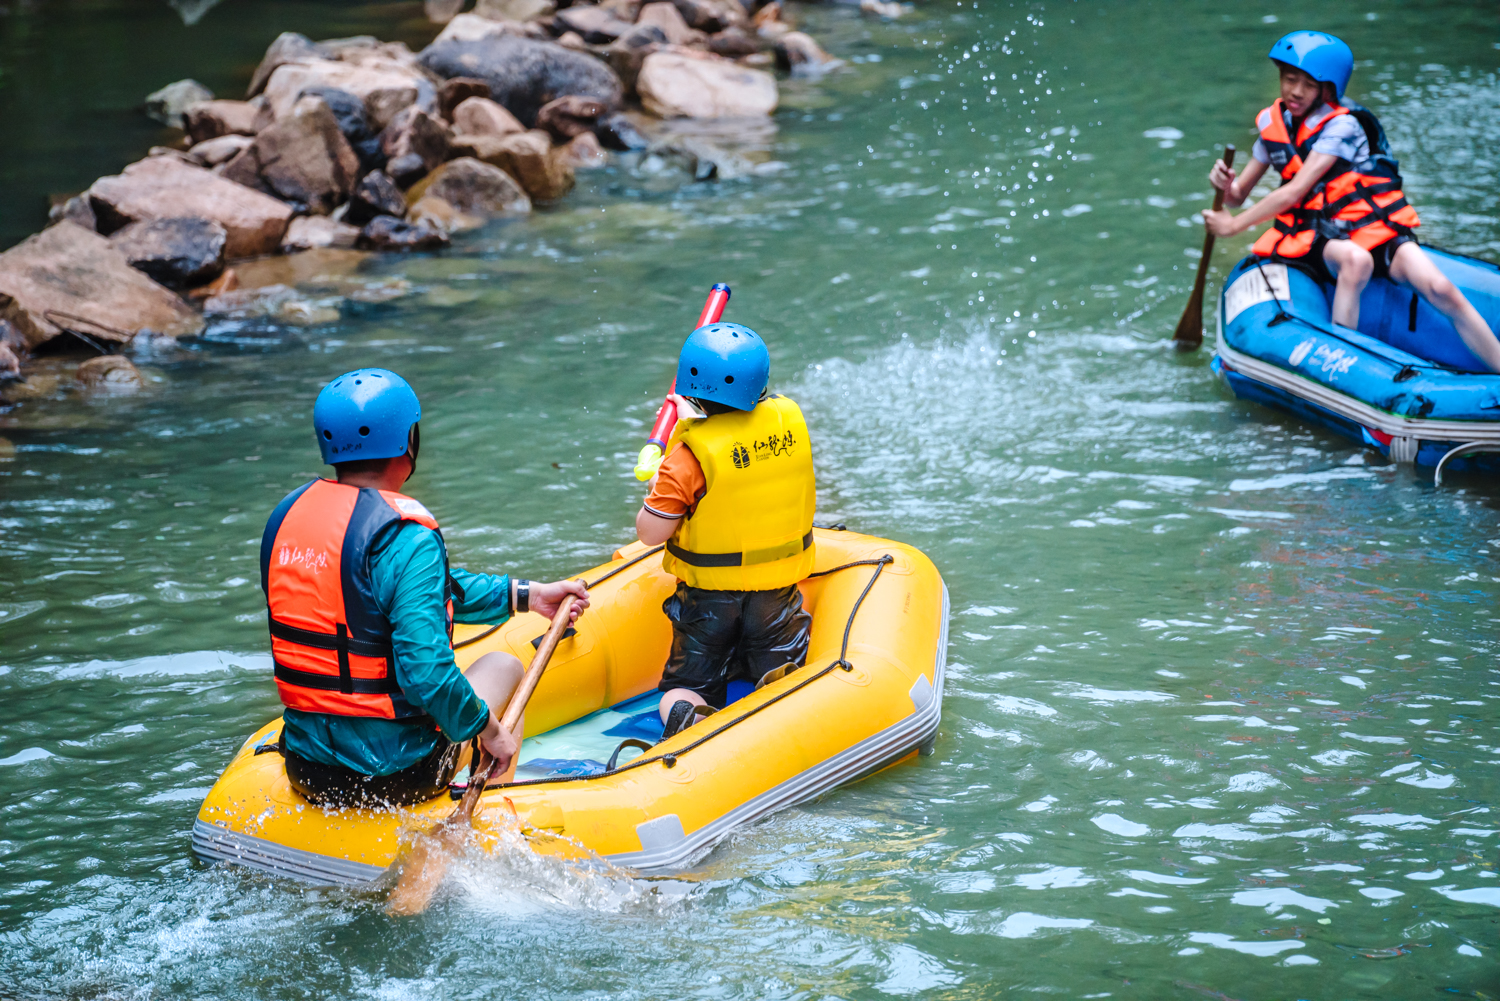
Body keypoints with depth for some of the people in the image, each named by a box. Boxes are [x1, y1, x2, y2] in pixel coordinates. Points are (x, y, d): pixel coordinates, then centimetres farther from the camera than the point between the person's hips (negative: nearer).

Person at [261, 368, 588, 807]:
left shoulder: (287, 513, 4)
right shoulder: (405, 537, -22)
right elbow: (425, 672, -29)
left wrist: (525, 595, 16)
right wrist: (488, 731, -12)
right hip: (394, 778, -6)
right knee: (503, 666, 23)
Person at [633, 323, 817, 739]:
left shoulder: (689, 457, -22)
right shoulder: (790, 422, -7)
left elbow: (650, 532, -18)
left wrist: (660, 484, 1)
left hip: (708, 596, -3)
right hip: (778, 592, 3)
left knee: (684, 686, 12)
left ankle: (685, 718, -22)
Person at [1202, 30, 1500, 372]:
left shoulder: (1340, 126, -13)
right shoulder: (1273, 124, 5)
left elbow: (1294, 192, -19)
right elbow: (1237, 196, 10)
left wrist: (1233, 225, -16)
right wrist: (1225, 183, -15)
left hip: (1376, 225, -2)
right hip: (1322, 237, 2)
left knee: (1439, 289, -26)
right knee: (1356, 260, -37)